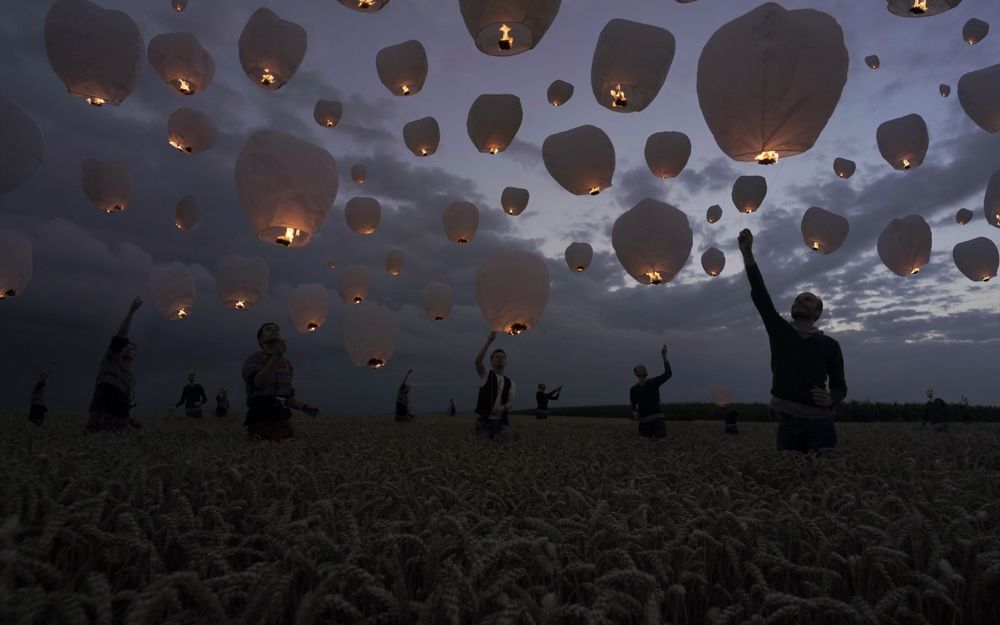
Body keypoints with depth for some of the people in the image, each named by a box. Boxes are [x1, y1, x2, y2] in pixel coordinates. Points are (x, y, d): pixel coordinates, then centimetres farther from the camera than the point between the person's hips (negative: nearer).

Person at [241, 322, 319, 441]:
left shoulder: (287, 363, 16)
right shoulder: (252, 359, -5)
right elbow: (259, 384, -28)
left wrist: (306, 408, 4)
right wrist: (277, 355, -39)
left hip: (283, 426, 6)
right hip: (261, 427, -6)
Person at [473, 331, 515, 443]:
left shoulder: (510, 382, 13)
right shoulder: (486, 375, 3)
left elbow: (510, 402, 2)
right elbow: (477, 361, -18)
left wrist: (503, 407, -24)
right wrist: (489, 341, -25)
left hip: (502, 422, 3)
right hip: (485, 421, -3)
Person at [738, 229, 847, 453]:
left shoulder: (829, 345, 10)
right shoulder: (779, 331, 9)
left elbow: (840, 385, 14)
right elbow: (760, 294, -1)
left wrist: (831, 398, -13)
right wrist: (747, 252, -10)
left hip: (819, 423, 0)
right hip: (787, 422, 1)